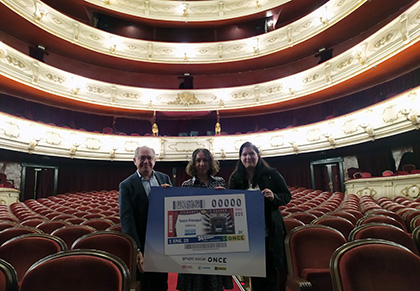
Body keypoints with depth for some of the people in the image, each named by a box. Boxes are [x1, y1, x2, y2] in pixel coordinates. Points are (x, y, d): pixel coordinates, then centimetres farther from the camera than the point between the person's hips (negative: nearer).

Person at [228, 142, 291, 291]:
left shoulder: (271, 174, -1)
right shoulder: (235, 179, 5)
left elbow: (287, 196, 2)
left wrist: (274, 196, -18)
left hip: (271, 233, -1)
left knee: (272, 271, 5)